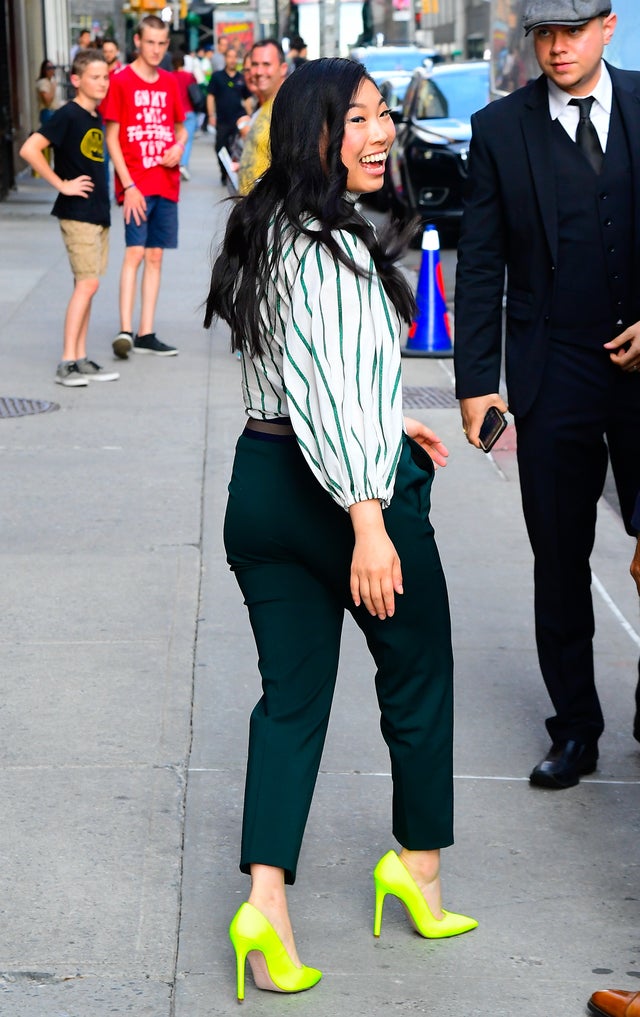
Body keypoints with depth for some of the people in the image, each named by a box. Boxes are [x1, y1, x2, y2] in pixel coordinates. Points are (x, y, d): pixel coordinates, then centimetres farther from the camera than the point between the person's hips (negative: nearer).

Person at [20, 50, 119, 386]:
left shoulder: (97, 118, 12)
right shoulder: (68, 115, -12)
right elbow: (29, 149, -21)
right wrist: (61, 184, -18)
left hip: (98, 213, 8)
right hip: (77, 213, -8)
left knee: (85, 286, 9)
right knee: (87, 283, -12)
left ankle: (81, 359, 13)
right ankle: (67, 363, -10)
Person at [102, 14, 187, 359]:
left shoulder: (169, 82, 11)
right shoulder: (121, 81, -5)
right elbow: (111, 137, -7)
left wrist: (179, 146, -2)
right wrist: (128, 185, -14)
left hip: (166, 184, 6)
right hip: (136, 185, -5)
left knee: (155, 257, 7)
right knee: (134, 252, -14)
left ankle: (145, 334, 12)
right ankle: (124, 331, -18)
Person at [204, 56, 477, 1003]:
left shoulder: (264, 233, 10)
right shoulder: (333, 246, -20)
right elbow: (328, 392, -27)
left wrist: (388, 424, 28)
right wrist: (369, 520, -29)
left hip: (261, 487, 8)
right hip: (350, 490, -8)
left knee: (291, 694, 10)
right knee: (417, 676, 14)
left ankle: (266, 900, 2)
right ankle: (420, 863, 30)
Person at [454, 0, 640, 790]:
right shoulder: (500, 127, 1)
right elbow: (481, 265, 1)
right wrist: (476, 380, -4)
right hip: (555, 376, 0)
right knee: (560, 561, 6)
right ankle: (575, 729, 19)